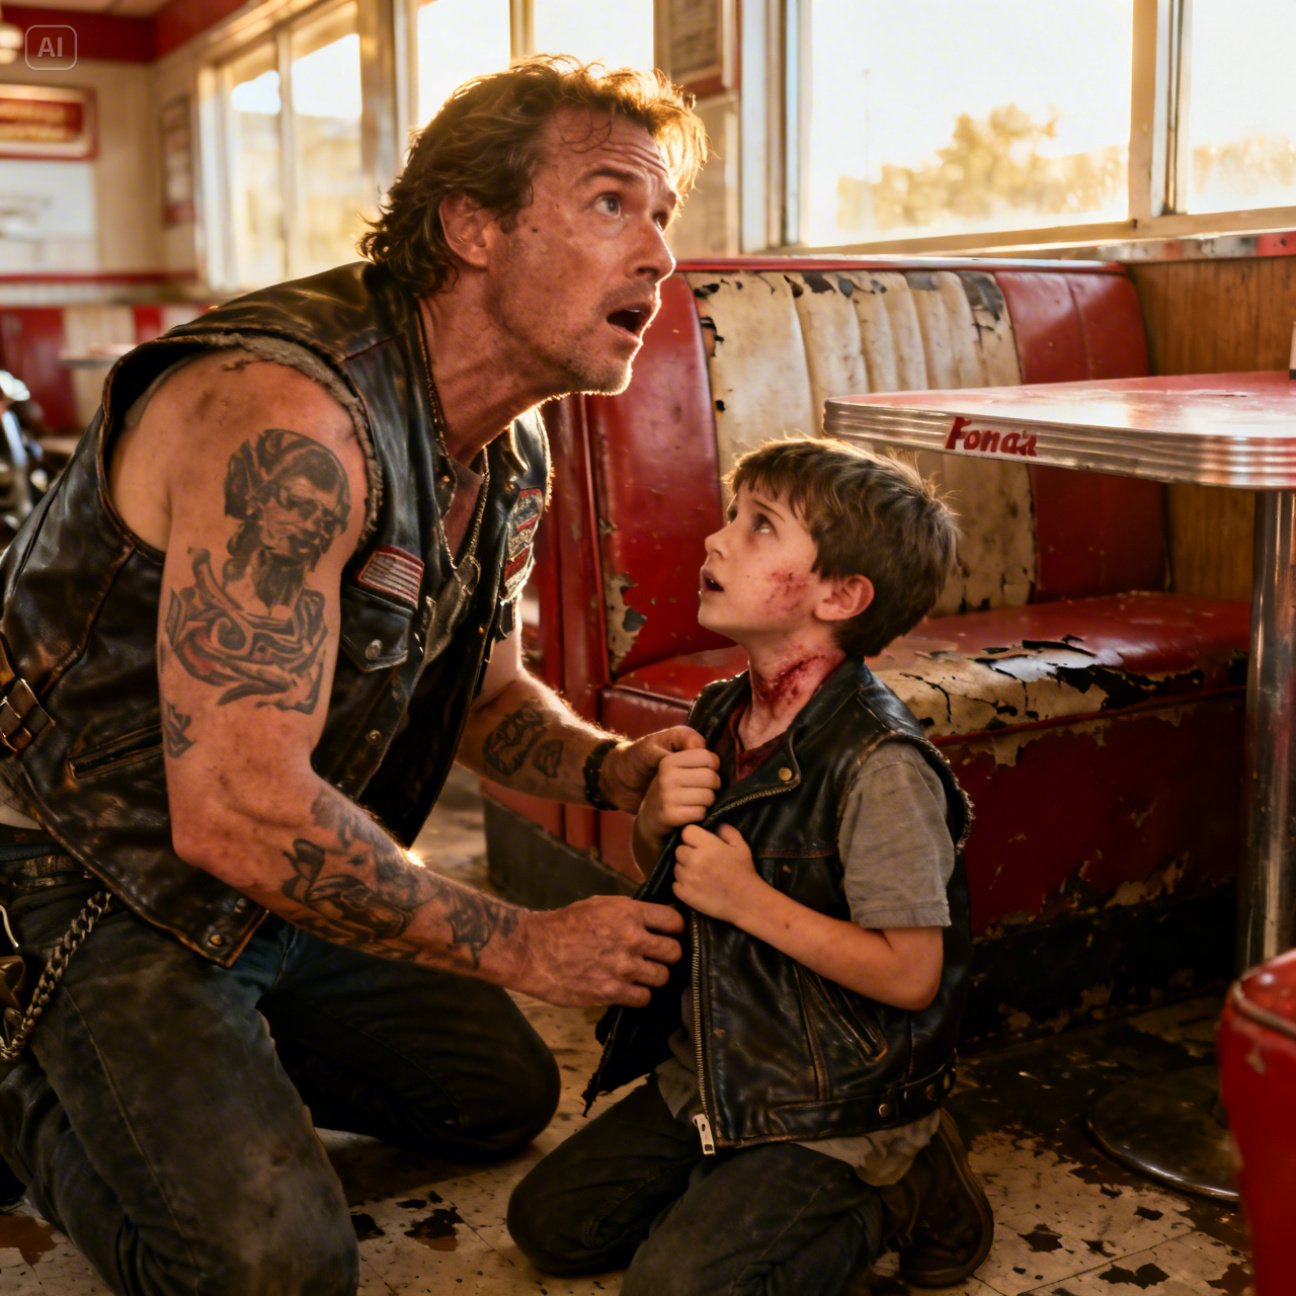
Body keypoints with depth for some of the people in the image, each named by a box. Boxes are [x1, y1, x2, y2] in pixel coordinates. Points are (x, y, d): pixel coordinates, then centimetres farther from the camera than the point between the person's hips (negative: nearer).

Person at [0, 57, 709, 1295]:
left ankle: (207, 1047, 27)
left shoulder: (510, 450, -1)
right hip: (101, 895, -8)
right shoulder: (285, 416, -32)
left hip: (282, 887, 9)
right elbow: (237, 815, -34)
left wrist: (610, 766, -11)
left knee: (504, 1095, 17)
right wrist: (526, 945, -24)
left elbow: (484, 691, 12)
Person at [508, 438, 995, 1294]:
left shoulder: (879, 765, -25)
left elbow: (911, 975, -23)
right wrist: (657, 818, -11)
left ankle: (889, 1201, 4)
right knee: (549, 1223, 10)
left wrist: (751, 900, -25)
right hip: (708, 1075, 8)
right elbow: (665, 872, 13)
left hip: (832, 1114, -8)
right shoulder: (720, 717, -1)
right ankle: (747, 1189, 24)